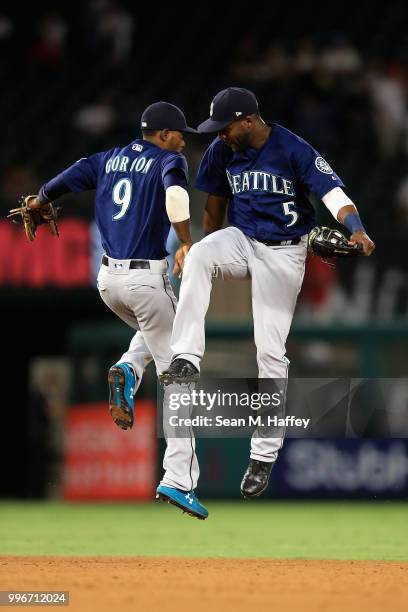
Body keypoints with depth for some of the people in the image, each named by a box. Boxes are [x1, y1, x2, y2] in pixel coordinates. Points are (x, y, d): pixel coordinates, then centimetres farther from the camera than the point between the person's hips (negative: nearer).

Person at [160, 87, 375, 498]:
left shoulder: (294, 151, -16)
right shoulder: (221, 152, -1)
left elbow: (332, 191, -24)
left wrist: (355, 229, -42)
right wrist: (211, 256, 18)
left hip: (283, 253, -3)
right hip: (240, 241, 3)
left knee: (271, 351, -6)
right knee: (197, 256, -32)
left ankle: (264, 454, 2)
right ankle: (186, 360, -34)